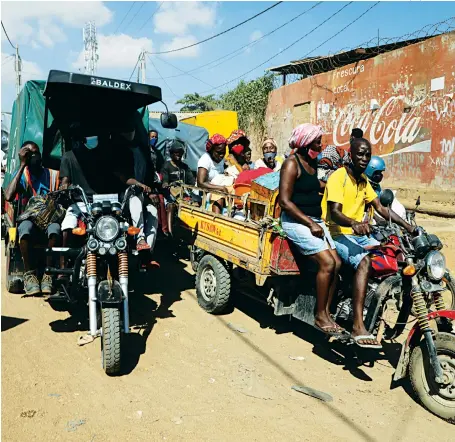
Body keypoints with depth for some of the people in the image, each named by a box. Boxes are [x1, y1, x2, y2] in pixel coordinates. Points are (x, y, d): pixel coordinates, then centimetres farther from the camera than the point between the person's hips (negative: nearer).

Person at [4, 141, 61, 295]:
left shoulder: (53, 174, 6)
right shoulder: (20, 175, 4)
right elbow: (8, 197, -16)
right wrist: (22, 165, -13)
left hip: (49, 219, 0)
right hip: (28, 219, 0)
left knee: (55, 227, -37)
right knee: (25, 226, -37)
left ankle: (48, 274, -27)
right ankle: (29, 273, -25)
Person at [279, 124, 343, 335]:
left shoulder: (312, 163, 15)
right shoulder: (292, 164, -10)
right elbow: (285, 201, -16)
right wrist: (310, 224, -17)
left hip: (315, 220, 8)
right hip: (296, 221, -8)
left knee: (336, 263, -5)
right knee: (327, 262, -17)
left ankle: (326, 313, 4)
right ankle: (319, 316, -4)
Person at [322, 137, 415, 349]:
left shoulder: (364, 180, 16)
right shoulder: (338, 176, -11)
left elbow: (380, 208, 13)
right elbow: (334, 212, -22)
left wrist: (408, 226, 2)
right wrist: (353, 224, -42)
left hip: (359, 234, 8)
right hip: (337, 233, -8)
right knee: (364, 261, -33)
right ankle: (358, 326, -38)